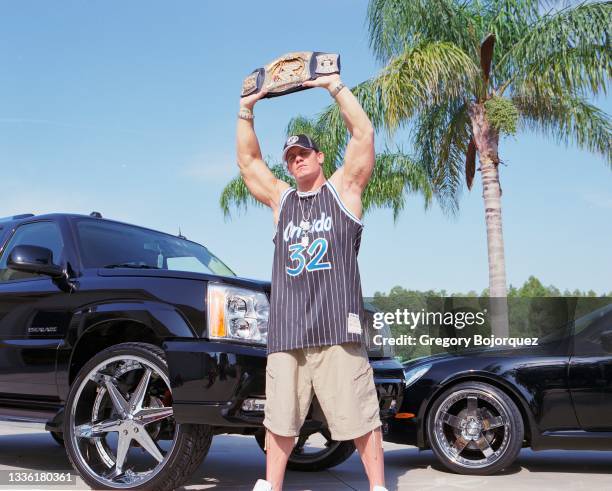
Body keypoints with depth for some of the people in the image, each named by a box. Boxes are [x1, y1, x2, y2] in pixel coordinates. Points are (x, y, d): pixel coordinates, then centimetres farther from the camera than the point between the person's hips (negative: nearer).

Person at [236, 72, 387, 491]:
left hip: (337, 328, -4)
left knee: (360, 416, -2)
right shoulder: (281, 200, 20)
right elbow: (248, 160, 19)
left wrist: (335, 86, 1)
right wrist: (247, 110, 13)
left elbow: (364, 133, 1)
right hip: (286, 330, 4)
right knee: (280, 419, 10)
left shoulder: (343, 190, 10)